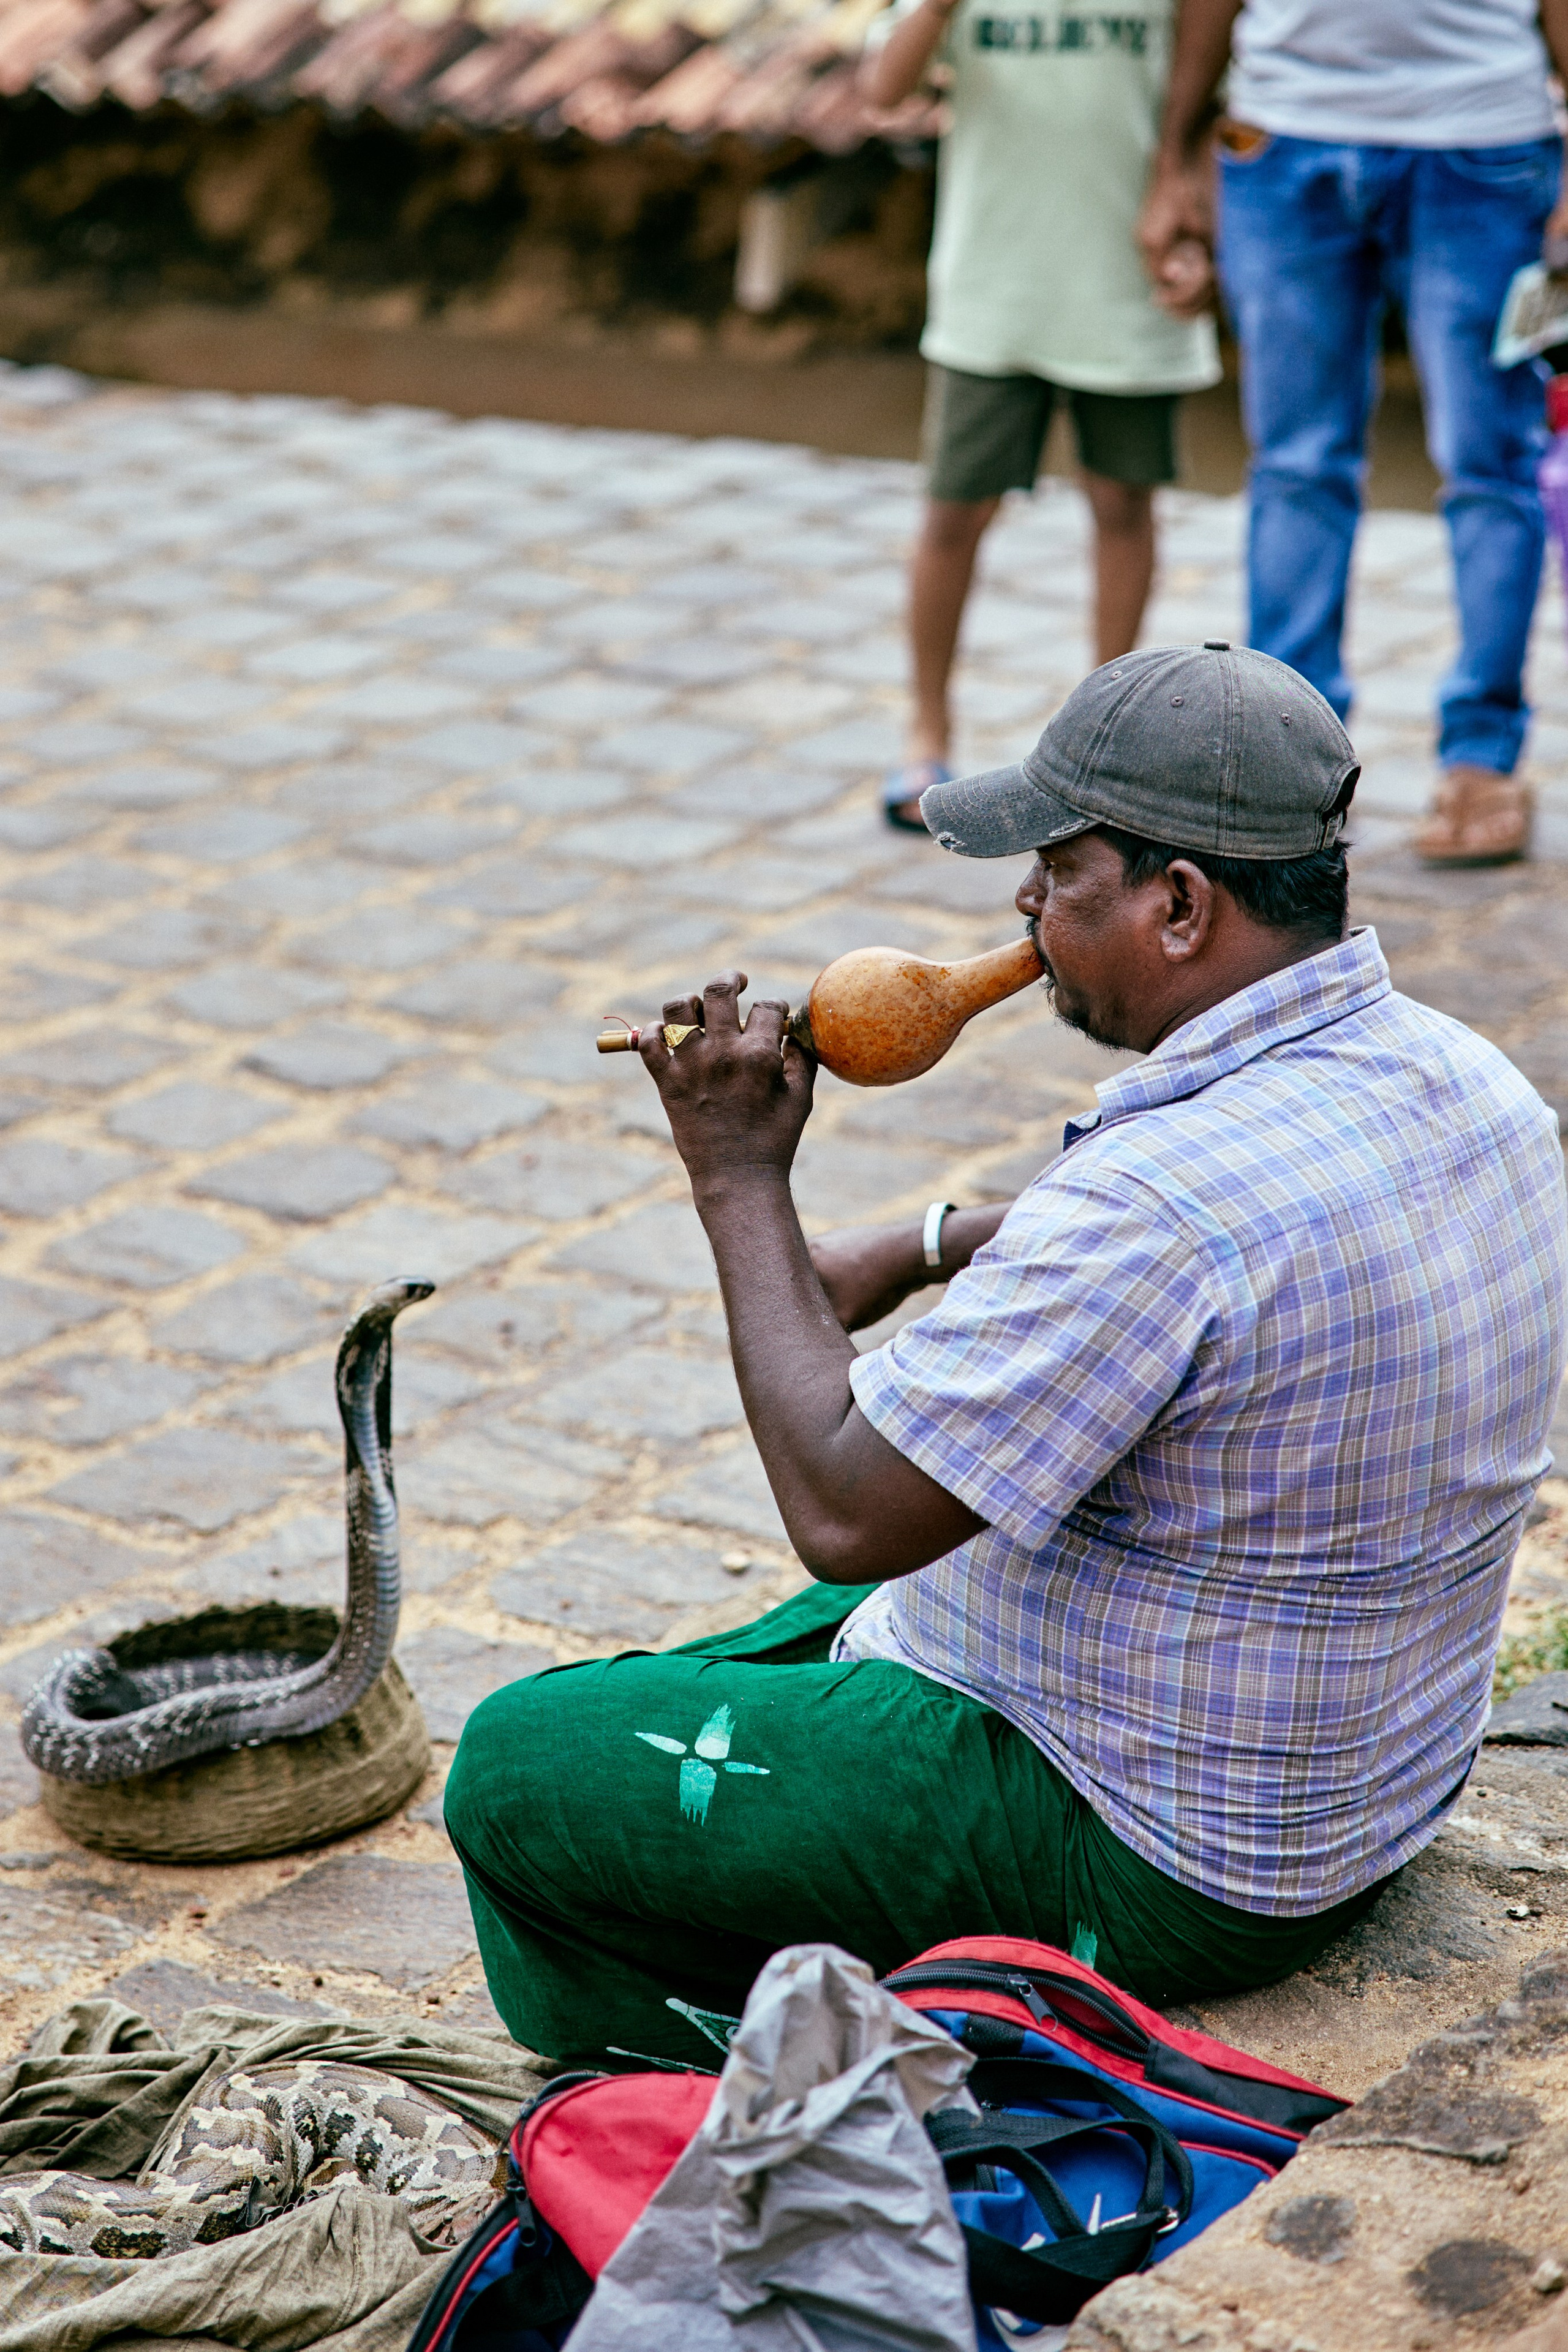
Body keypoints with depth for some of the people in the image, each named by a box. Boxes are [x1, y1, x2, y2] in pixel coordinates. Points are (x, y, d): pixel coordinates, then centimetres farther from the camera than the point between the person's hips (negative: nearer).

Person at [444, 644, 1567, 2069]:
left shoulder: (1164, 1196, -34)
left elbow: (842, 1510, -27)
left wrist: (741, 1178, -17)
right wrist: (917, 1251, 12)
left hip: (1149, 1868, -10)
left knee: (522, 1768, -2)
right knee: (729, 1670, 29)